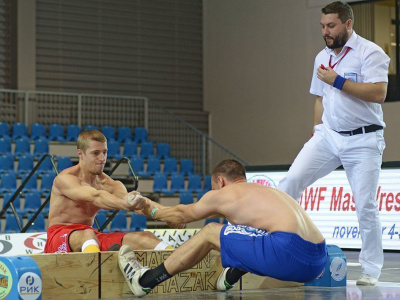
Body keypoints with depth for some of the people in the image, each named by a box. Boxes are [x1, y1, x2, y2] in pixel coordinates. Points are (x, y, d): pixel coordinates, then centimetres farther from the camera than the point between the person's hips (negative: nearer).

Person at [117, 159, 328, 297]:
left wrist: (153, 211, 49)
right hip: (318, 261, 7)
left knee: (211, 232, 10)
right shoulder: (266, 192, 33)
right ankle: (232, 276, 48)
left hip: (290, 254, -7)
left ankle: (144, 282, 19)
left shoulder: (222, 194, 12)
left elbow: (183, 215, 29)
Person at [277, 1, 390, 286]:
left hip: (363, 140, -6)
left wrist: (338, 81, -20)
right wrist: (316, 132, 17)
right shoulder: (322, 58, 13)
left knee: (366, 206, -3)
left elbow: (379, 93, -22)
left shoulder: (369, 53, -10)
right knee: (292, 179, -12)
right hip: (328, 135, 6)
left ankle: (371, 271, 9)